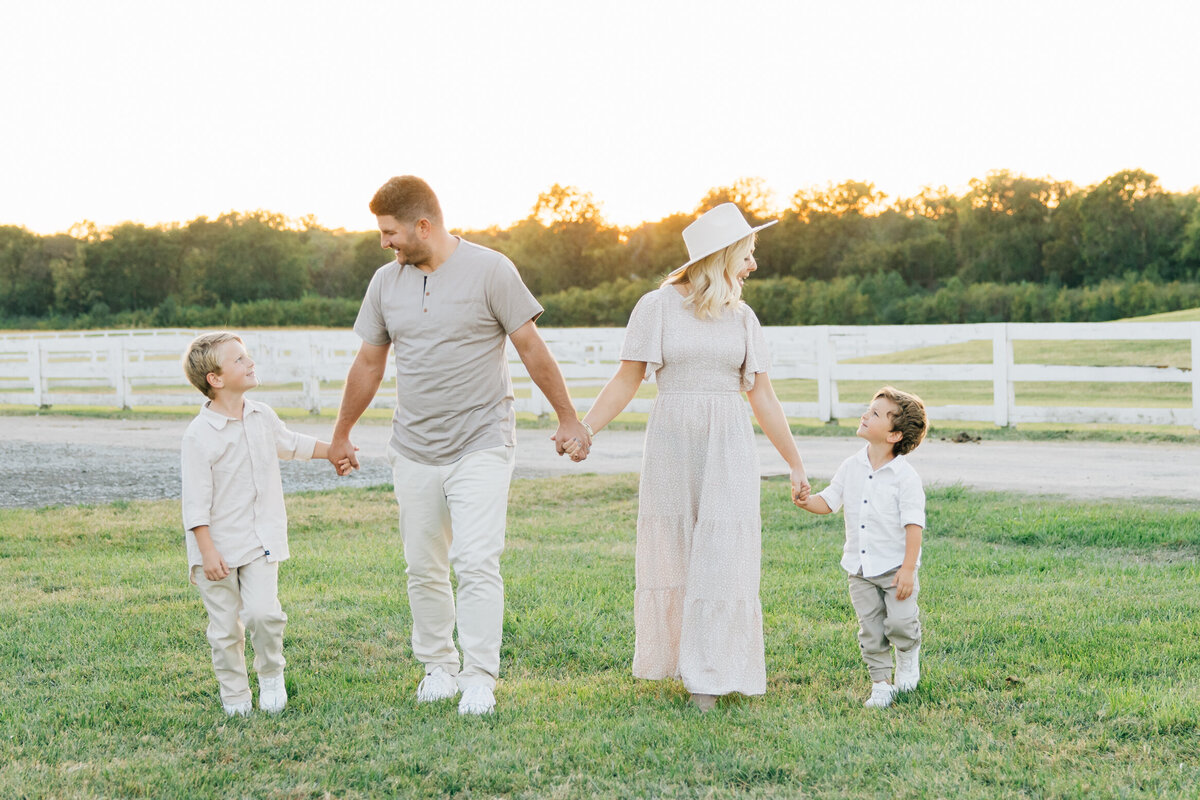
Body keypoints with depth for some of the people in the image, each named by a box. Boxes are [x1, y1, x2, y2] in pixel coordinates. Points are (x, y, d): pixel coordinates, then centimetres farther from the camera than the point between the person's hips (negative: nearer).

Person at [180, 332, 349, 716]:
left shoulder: (262, 417, 6)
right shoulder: (199, 435, -14)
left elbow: (290, 443, 29)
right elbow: (196, 501, -14)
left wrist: (333, 451, 36)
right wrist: (207, 551, -18)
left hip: (261, 540, 4)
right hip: (218, 545, -4)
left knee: (262, 612, -12)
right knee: (225, 626, 3)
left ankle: (271, 675, 12)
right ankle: (234, 695, 20)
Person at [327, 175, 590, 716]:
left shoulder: (490, 271, -6)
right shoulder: (386, 282, 7)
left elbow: (532, 349, -2)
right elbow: (368, 363, 17)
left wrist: (567, 418, 2)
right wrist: (341, 434, 23)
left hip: (480, 444, -4)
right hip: (414, 450, 5)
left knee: (476, 562, -12)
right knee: (423, 569, 8)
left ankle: (480, 680, -7)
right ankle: (438, 666, 22)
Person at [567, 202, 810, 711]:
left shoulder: (743, 319, 9)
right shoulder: (657, 307, 0)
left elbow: (763, 398, 12)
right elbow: (626, 381, -1)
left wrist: (796, 464, 11)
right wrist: (582, 430, -12)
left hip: (729, 446, 2)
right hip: (672, 442, -1)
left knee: (722, 557, -4)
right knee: (671, 552, 6)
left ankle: (708, 677, 1)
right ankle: (672, 658, 22)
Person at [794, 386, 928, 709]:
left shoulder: (905, 476, -14)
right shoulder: (852, 467, 2)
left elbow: (913, 524, -15)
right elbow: (828, 501, 8)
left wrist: (908, 569, -18)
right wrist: (806, 501, -14)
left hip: (895, 566, -4)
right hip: (859, 568, 4)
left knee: (901, 622, -11)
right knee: (870, 631, 7)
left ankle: (908, 656, 21)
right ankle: (880, 684, 19)